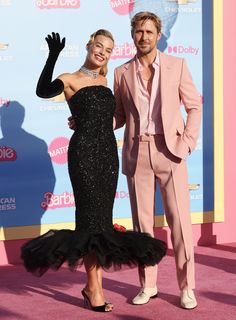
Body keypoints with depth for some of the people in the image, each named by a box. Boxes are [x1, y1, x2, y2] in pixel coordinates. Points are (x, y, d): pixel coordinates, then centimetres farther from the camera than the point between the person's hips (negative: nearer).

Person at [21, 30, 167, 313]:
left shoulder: (103, 81, 17)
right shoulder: (70, 79, -3)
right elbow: (43, 91, -25)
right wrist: (53, 55, -31)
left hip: (108, 152, 7)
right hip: (84, 151, -7)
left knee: (102, 217, 8)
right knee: (92, 216, -7)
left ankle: (94, 284, 16)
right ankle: (94, 287, 1)